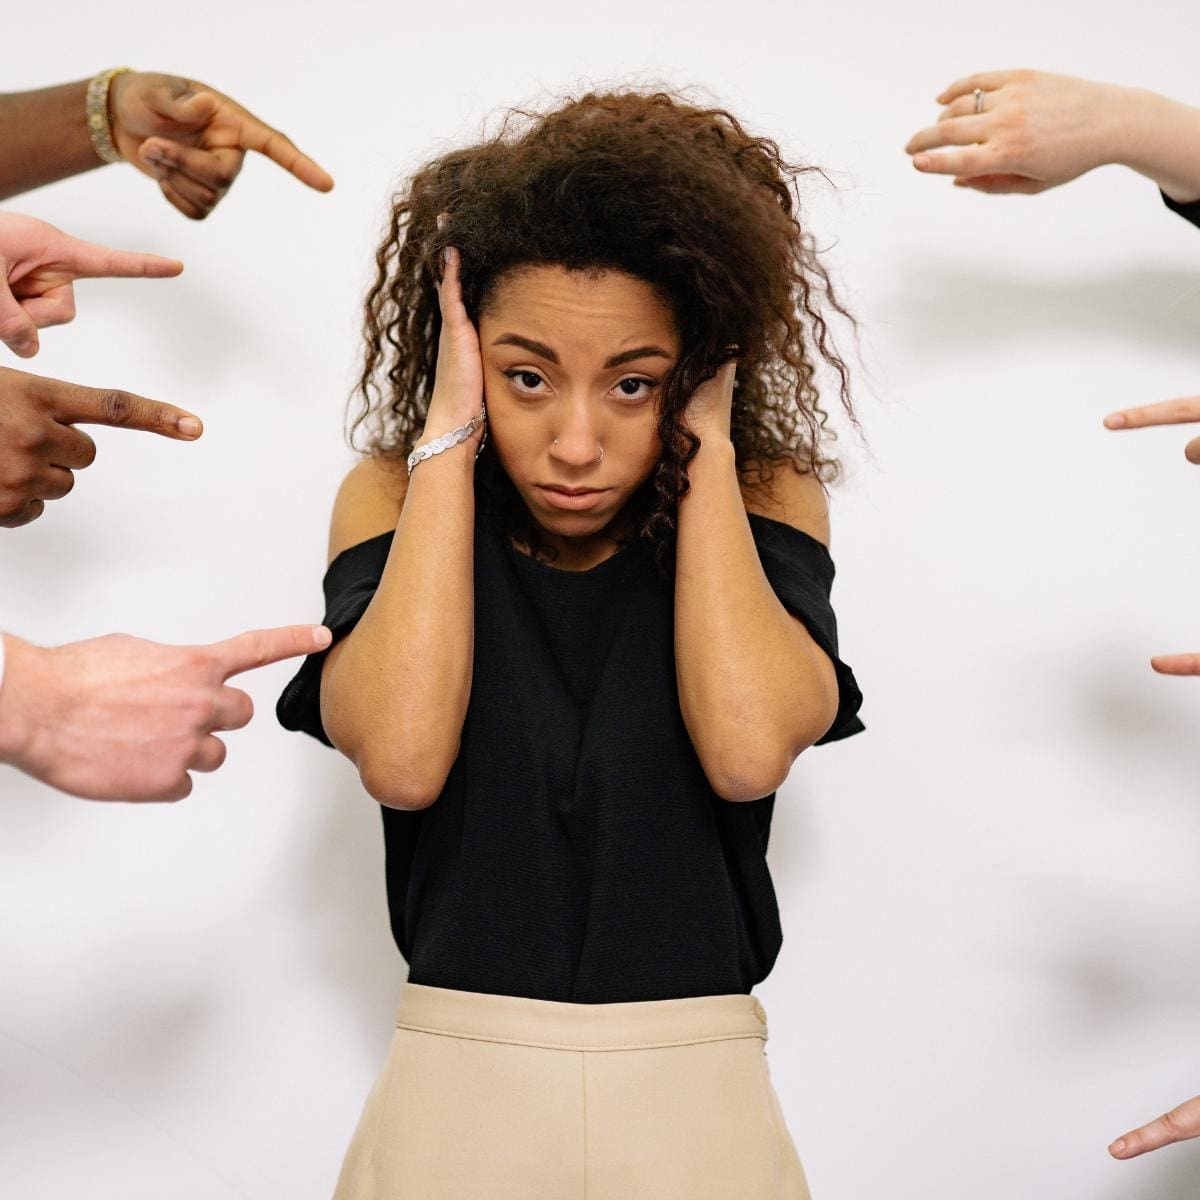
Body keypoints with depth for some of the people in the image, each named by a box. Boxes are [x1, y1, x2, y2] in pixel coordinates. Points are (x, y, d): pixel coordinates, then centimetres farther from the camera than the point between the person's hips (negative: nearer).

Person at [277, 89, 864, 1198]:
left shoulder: (764, 497, -3)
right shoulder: (398, 494, -2)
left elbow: (749, 752, -20)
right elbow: (401, 760, -19)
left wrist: (707, 448, -13)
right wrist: (450, 439, -14)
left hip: (697, 1101, 0)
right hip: (455, 1083, 0)